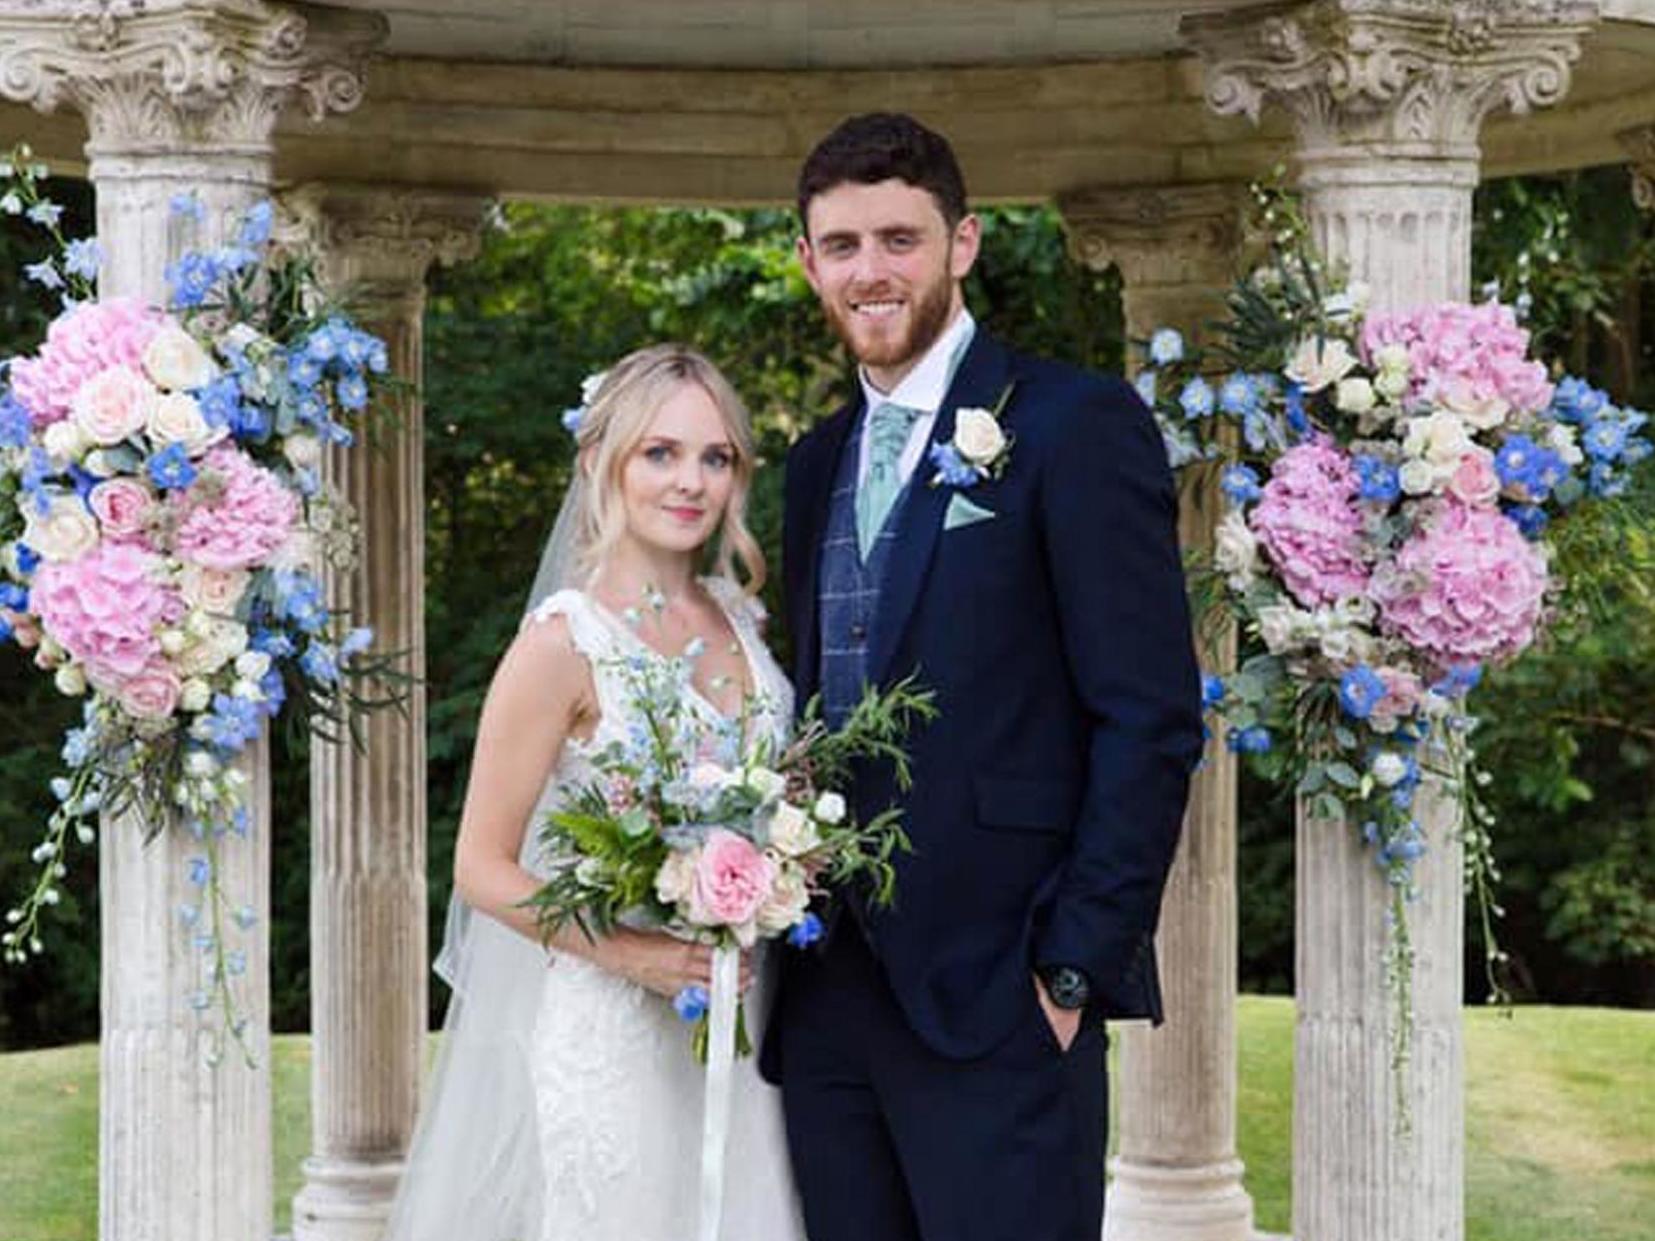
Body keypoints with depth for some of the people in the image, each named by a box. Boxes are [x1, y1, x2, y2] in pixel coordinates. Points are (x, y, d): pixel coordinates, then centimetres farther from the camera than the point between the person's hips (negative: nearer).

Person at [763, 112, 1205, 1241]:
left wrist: (1076, 967, -14)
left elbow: (1150, 720, -10)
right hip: (826, 999, 6)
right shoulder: (819, 462, 17)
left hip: (998, 1005, -6)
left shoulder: (1077, 426, -5)